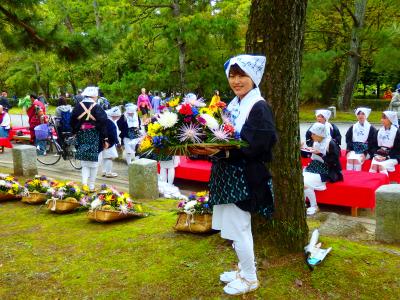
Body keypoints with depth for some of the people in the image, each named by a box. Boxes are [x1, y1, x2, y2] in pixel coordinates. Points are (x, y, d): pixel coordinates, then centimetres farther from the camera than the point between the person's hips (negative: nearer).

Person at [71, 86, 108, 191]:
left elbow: (73, 122, 9)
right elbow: (102, 124, -11)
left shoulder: (78, 107, 4)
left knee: (85, 163, 10)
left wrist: (75, 133, 21)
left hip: (81, 137, 4)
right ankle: (91, 186, 11)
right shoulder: (97, 108, -9)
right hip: (94, 138, -3)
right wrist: (105, 139, -6)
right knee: (94, 162, 6)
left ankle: (84, 184, -3)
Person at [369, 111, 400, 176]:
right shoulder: (379, 131, 13)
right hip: (379, 155, 4)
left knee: (381, 165, -31)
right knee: (374, 164, -27)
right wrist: (376, 155, -6)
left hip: (392, 157, -4)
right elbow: (374, 145, 14)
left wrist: (386, 157, -15)